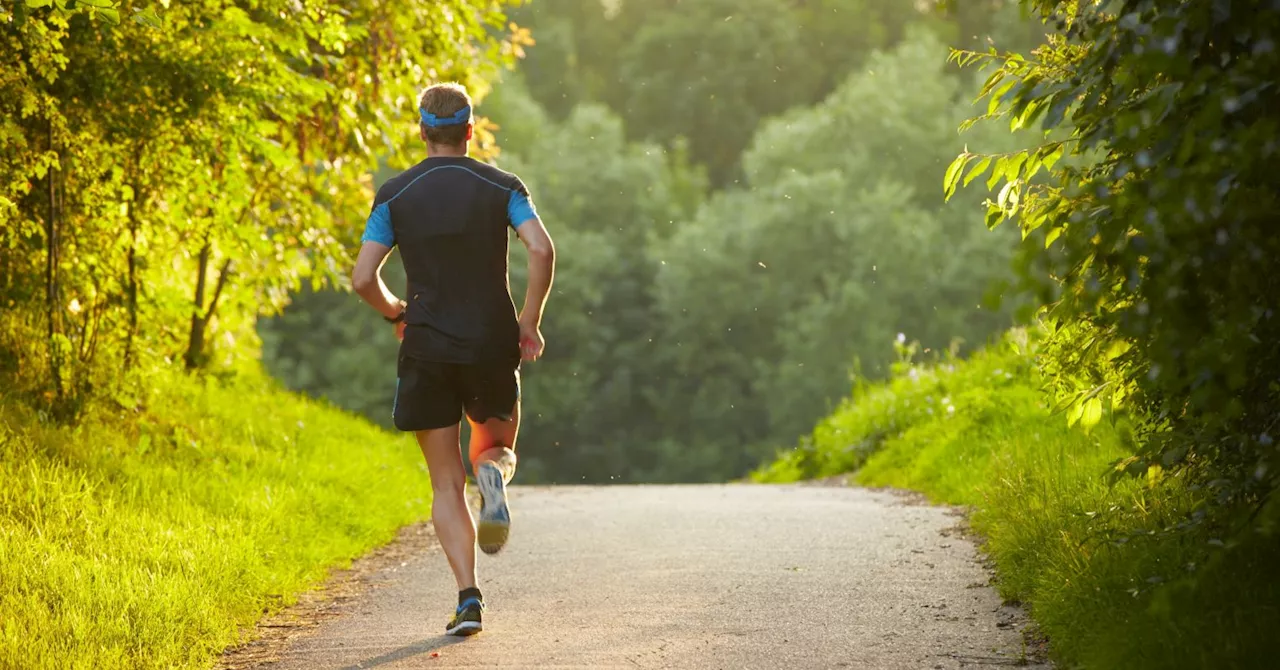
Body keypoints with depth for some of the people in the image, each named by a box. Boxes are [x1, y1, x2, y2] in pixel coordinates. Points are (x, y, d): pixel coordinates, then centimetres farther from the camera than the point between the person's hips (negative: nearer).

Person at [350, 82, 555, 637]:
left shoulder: (394, 195, 1)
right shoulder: (502, 187, 1)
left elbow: (363, 278, -5)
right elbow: (542, 249, -14)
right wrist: (530, 321, -3)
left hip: (427, 348, 0)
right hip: (493, 344, 0)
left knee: (446, 484, 6)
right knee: (497, 448, 22)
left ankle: (468, 596, -9)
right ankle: (494, 473, -16)